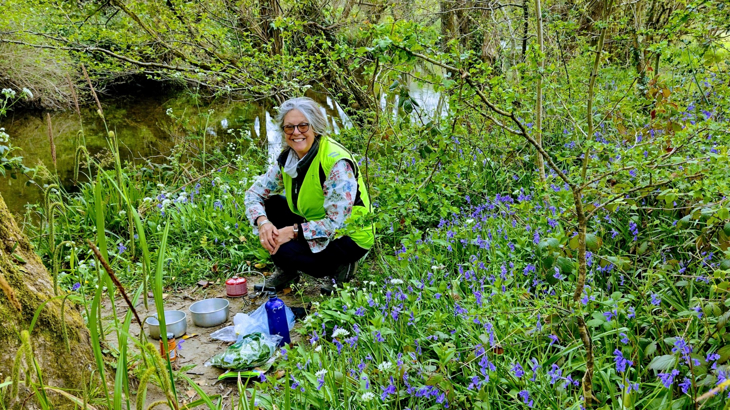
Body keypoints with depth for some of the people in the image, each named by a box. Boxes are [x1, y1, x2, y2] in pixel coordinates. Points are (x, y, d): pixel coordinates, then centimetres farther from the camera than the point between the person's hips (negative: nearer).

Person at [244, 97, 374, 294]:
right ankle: (286, 270, 10)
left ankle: (341, 268, 0)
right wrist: (263, 222, -21)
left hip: (349, 236, -7)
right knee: (270, 204, -8)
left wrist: (293, 231, -31)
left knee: (284, 250, -26)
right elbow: (254, 193, -1)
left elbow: (336, 223, -29)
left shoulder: (337, 162, -27)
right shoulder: (287, 158, -5)